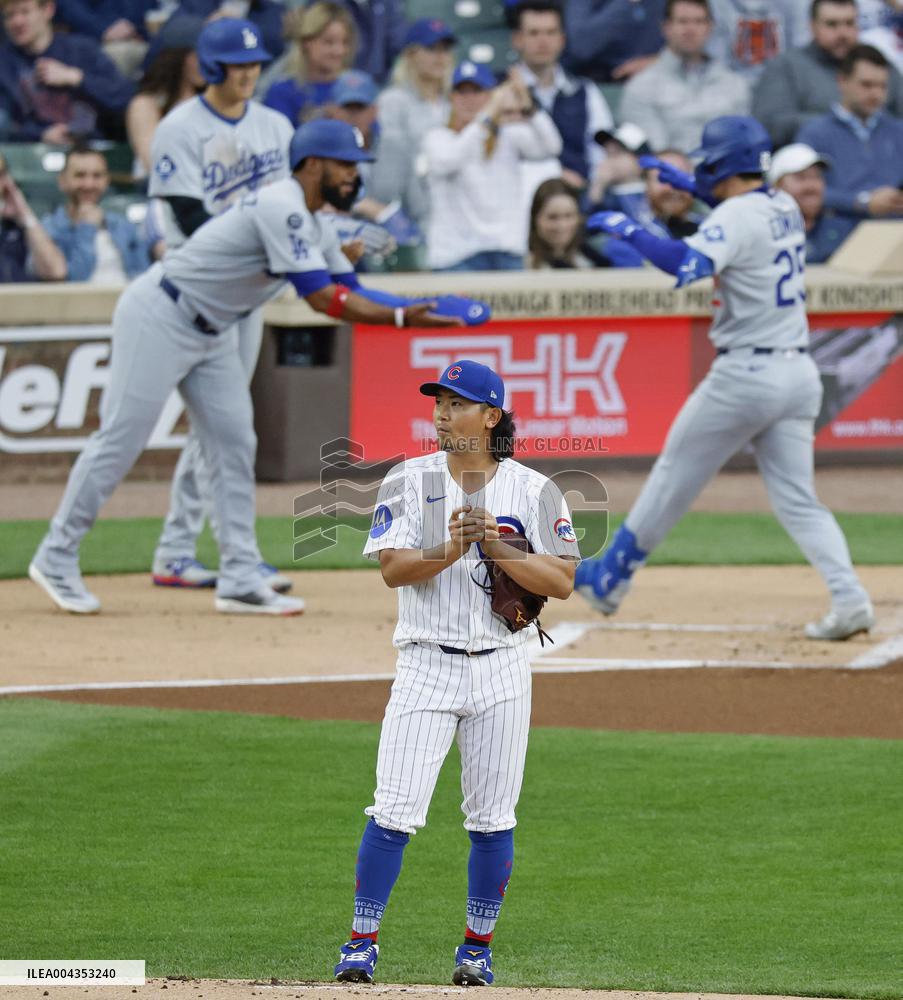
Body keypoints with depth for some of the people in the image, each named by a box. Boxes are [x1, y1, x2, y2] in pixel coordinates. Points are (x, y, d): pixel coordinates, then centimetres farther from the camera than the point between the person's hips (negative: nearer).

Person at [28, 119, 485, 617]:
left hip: (212, 333, 10)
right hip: (158, 318, -10)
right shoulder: (282, 209, -23)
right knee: (120, 440, -6)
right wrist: (399, 317, -27)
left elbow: (349, 292, 8)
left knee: (234, 444, 2)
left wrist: (412, 310, -8)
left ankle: (240, 581, 2)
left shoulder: (314, 228, 9)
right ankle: (56, 558, 4)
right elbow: (321, 298, -28)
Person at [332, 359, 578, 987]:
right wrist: (450, 550, -26)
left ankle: (478, 947, 18)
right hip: (427, 666, -1)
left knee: (493, 818, 5)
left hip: (501, 671, 1)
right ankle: (363, 941, 0)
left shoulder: (533, 490, 1)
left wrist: (498, 549, -19)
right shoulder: (410, 482, 2)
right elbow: (392, 570, -9)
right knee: (396, 811, -7)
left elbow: (563, 582, -7)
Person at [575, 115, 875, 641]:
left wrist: (628, 228, -19)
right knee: (797, 499, 5)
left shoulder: (736, 217, -14)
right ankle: (849, 597, -13)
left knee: (675, 474, 8)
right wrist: (692, 185, 32)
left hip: (747, 375, -7)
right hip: (799, 373, 7)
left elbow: (687, 263, -30)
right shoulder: (784, 207, 11)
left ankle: (611, 577, 19)